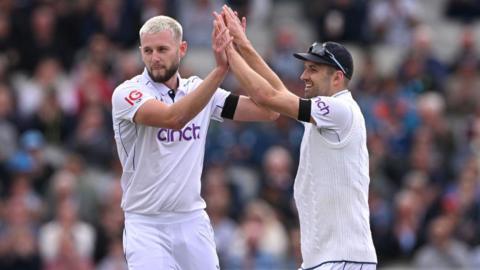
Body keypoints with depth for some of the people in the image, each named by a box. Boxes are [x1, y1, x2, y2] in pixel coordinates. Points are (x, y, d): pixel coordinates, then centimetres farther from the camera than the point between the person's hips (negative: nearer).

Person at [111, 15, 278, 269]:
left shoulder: (199, 88, 6)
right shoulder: (127, 94, -9)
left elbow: (268, 110, -2)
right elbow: (173, 117, -29)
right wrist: (220, 69, -32)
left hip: (193, 221, 5)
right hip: (146, 226, -4)